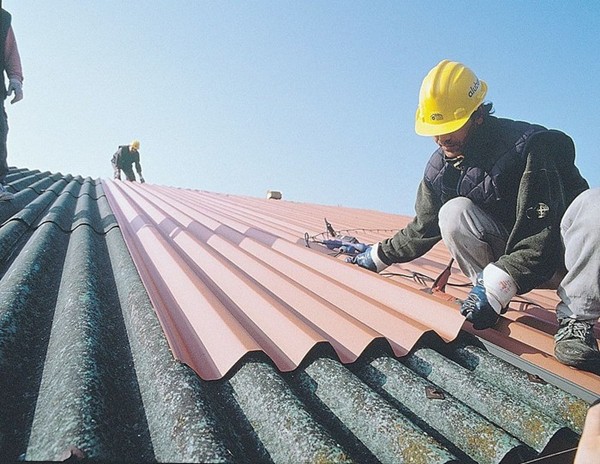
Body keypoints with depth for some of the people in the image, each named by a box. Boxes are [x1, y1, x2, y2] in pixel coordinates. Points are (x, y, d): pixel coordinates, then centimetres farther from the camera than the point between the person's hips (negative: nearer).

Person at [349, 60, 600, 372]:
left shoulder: (528, 146, -22)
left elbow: (542, 232, -29)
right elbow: (423, 229, 10)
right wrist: (378, 256, 10)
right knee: (453, 213, -23)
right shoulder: (440, 167, -3)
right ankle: (488, 302, -16)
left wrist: (495, 287, -38)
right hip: (506, 250, 4)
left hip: (557, 252, -3)